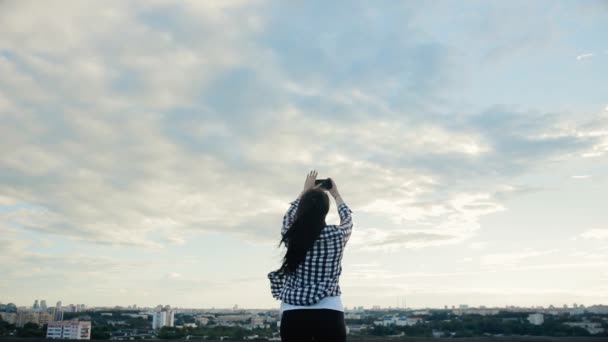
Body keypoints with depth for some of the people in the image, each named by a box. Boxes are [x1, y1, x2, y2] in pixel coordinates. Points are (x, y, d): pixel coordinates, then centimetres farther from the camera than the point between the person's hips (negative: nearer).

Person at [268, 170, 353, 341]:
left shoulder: (291, 234, 1)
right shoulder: (337, 235, -2)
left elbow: (290, 214, 25)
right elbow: (347, 219, 22)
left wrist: (306, 191, 39)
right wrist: (336, 194, 38)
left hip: (293, 314, 2)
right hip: (328, 313, -1)